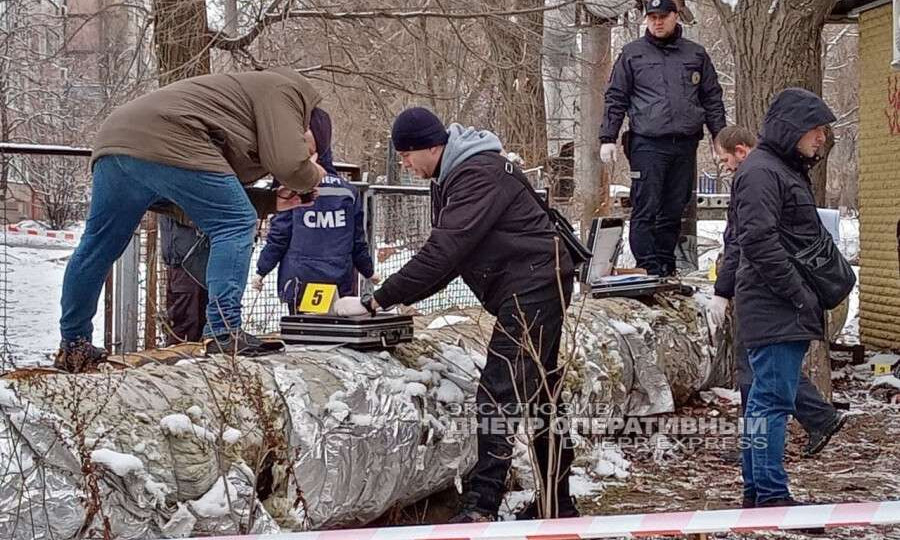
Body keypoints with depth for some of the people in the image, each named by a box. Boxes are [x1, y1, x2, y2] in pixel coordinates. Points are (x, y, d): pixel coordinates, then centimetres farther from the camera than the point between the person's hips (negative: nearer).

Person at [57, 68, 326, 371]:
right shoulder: (284, 90, 5)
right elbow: (288, 163, -9)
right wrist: (312, 177, 12)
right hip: (165, 141, -10)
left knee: (99, 245, 16)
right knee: (236, 224, -5)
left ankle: (73, 345, 24)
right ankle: (224, 332, -13)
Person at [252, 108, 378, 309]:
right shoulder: (348, 191, 5)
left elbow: (278, 236, -4)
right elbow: (358, 240, 10)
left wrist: (261, 271, 7)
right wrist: (368, 271, 25)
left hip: (300, 280, -3)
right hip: (340, 283, 3)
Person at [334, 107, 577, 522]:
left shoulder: (479, 175, -20)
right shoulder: (449, 179, 12)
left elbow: (444, 251, -28)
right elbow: (445, 253, 16)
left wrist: (378, 301, -26)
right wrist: (404, 297, 2)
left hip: (536, 285, -11)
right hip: (528, 289, 11)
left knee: (500, 390, -15)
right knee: (538, 393, 14)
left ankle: (481, 505, -18)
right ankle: (557, 501, 22)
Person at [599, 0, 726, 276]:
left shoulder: (696, 54, 13)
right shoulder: (632, 54, 7)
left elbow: (712, 99, 17)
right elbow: (615, 99, 6)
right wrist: (607, 138, -1)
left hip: (685, 145, 3)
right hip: (647, 144, -3)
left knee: (674, 211, 6)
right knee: (645, 210, -8)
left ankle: (666, 268, 13)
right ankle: (647, 269, -6)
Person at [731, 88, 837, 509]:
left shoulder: (789, 171, 22)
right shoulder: (760, 171, -12)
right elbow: (759, 241, -21)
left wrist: (811, 296, 18)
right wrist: (801, 295, -19)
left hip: (787, 311, 11)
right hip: (774, 309, -11)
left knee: (764, 398, 13)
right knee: (773, 399, -9)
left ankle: (756, 489, 19)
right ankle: (771, 495, -6)